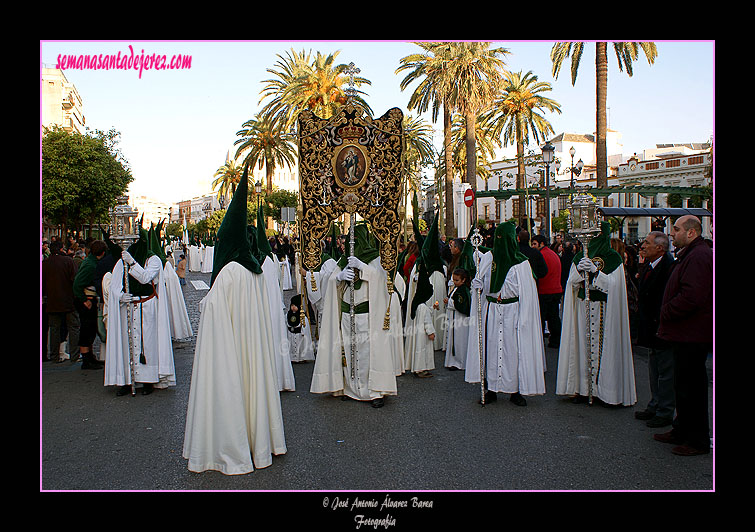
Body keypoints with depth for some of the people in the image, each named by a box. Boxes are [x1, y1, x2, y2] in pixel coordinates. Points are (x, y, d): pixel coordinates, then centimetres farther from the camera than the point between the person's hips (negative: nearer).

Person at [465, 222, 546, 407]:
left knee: (513, 349, 0)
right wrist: (477, 286, -12)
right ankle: (491, 389, 11)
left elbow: (527, 293, -3)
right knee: (491, 347, 2)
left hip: (512, 312, -2)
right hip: (491, 311, 2)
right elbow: (479, 284, 11)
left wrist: (523, 318, -9)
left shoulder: (521, 262, -3)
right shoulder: (487, 258, 5)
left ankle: (515, 390, 10)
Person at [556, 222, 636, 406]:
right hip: (582, 309, 3)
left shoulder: (614, 258, 2)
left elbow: (613, 284, -8)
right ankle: (582, 388, 7)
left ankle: (603, 387, 5)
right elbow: (571, 284, 6)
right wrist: (579, 270, -13)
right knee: (582, 345, 1)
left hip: (604, 309, -3)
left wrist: (595, 271, -20)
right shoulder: (580, 257, 11)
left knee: (602, 347, -4)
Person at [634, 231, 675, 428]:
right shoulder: (647, 265, 8)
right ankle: (654, 406, 32)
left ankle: (665, 413, 14)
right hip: (651, 328, 9)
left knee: (665, 372, 3)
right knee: (654, 370, 19)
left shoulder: (669, 266, -20)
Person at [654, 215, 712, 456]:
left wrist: (665, 313, -15)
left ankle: (698, 441, 10)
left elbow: (691, 297, -27)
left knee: (690, 389, -2)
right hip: (685, 333, 11)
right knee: (684, 385, 18)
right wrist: (667, 314, 14)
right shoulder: (690, 255, 16)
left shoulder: (699, 257, -18)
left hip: (692, 336, -11)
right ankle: (682, 430, 30)